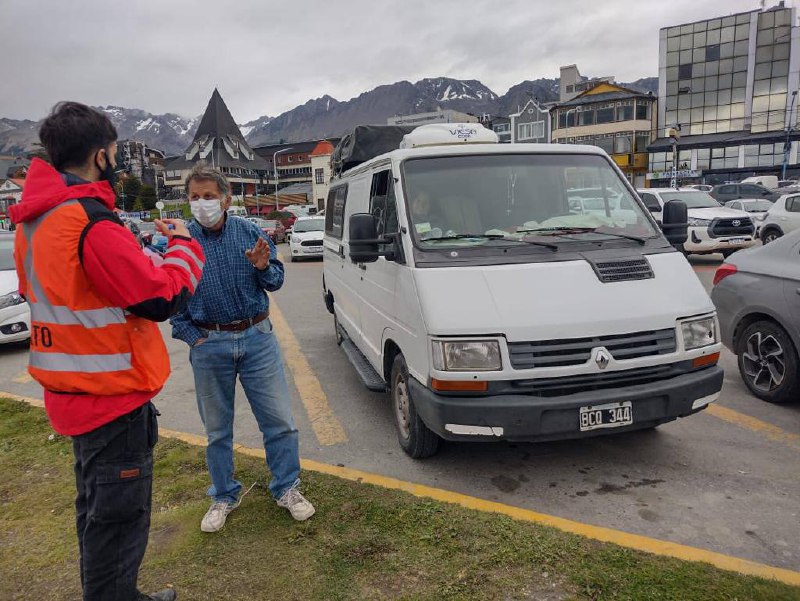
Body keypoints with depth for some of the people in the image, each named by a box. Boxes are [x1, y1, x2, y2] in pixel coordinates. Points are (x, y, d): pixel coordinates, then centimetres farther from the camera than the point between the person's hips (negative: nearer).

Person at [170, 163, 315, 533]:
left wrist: (264, 268, -17)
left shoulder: (250, 232, 0)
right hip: (209, 345, 0)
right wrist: (191, 336, -5)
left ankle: (287, 489, 23)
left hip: (256, 338, 0)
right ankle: (224, 497, 31)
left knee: (279, 420, 5)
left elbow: (277, 281, 4)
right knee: (217, 429, 13)